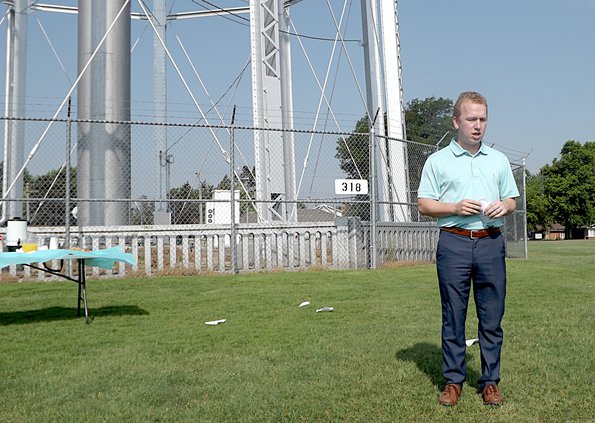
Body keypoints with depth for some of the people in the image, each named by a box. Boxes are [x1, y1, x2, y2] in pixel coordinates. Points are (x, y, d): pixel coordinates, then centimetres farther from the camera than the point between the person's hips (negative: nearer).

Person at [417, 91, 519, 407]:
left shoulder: (499, 160, 16)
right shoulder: (438, 160, 6)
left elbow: (512, 201, 19)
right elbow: (424, 204, 3)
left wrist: (503, 206, -5)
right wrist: (456, 208, -12)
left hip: (491, 242, 3)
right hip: (454, 242, -2)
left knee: (492, 317, 5)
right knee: (453, 316, 3)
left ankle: (490, 381, 16)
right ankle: (453, 380, 13)